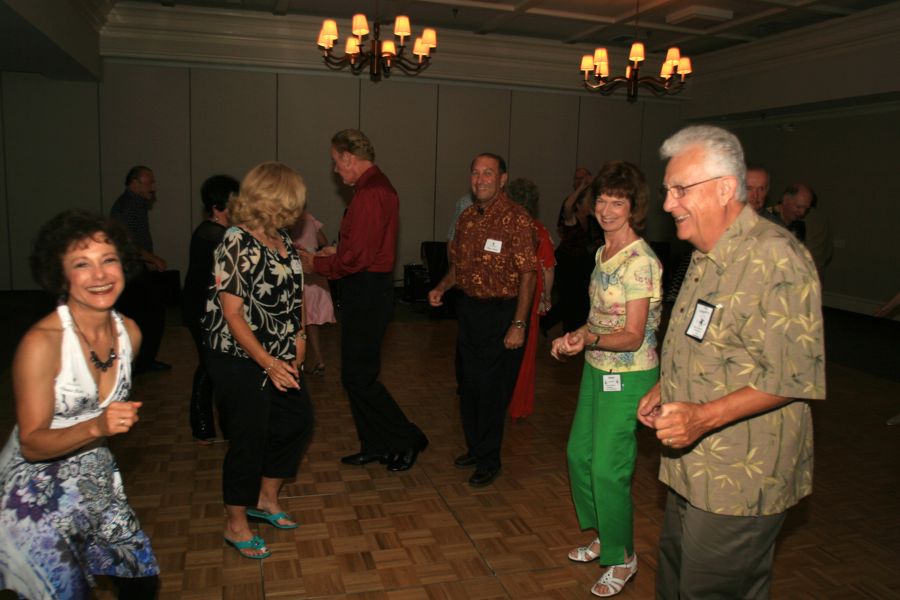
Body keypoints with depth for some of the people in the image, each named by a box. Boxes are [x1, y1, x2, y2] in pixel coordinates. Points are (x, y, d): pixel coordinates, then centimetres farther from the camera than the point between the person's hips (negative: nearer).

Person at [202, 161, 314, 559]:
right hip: (241, 360, -9)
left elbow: (293, 293, 12)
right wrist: (267, 362, -24)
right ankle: (236, 524, 23)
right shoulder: (237, 244, -19)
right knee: (249, 439, 2)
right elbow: (232, 313, -21)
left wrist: (298, 339, 1)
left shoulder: (281, 239, 6)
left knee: (298, 421, 15)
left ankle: (265, 498, 35)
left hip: (280, 358, 9)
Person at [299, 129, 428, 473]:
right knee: (358, 373, 16)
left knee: (359, 376, -2)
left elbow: (356, 258, -23)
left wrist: (315, 264, -10)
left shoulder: (368, 193, -19)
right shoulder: (379, 186, 15)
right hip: (371, 289, 11)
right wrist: (336, 252, 15)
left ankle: (406, 439, 9)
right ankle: (375, 445, 26)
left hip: (366, 292, -11)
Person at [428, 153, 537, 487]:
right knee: (467, 384, 16)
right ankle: (475, 449, 35)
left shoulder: (517, 219, -14)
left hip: (502, 313, -7)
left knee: (492, 390, 1)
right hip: (469, 309, 7)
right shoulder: (466, 218, 8)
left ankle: (489, 461, 19)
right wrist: (441, 288, -1)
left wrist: (519, 324, -20)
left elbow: (528, 274, -16)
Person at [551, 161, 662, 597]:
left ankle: (622, 558, 23)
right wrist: (574, 338, 5)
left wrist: (591, 339, -37)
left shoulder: (641, 262, -20)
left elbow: (633, 335, -21)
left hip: (628, 377, -9)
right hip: (597, 370, 9)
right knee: (579, 454, 16)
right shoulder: (603, 253, 7)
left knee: (608, 468, 0)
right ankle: (604, 536, 38)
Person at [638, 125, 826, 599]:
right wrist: (664, 389, 11)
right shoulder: (707, 257, 12)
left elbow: (792, 375, -23)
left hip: (736, 484, -9)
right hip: (693, 469, 9)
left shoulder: (775, 259, -20)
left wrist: (705, 416, -31)